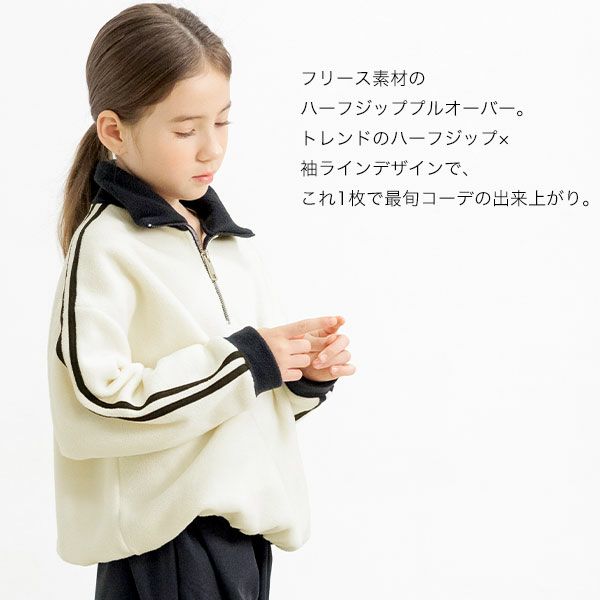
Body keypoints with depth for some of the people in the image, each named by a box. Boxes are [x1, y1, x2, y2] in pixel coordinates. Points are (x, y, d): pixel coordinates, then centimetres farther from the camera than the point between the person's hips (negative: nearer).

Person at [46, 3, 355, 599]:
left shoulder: (229, 239, 11)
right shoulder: (105, 244, -12)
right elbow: (94, 403, -23)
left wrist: (306, 371, -3)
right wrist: (245, 361, -18)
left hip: (247, 521, 7)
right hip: (169, 537, -7)